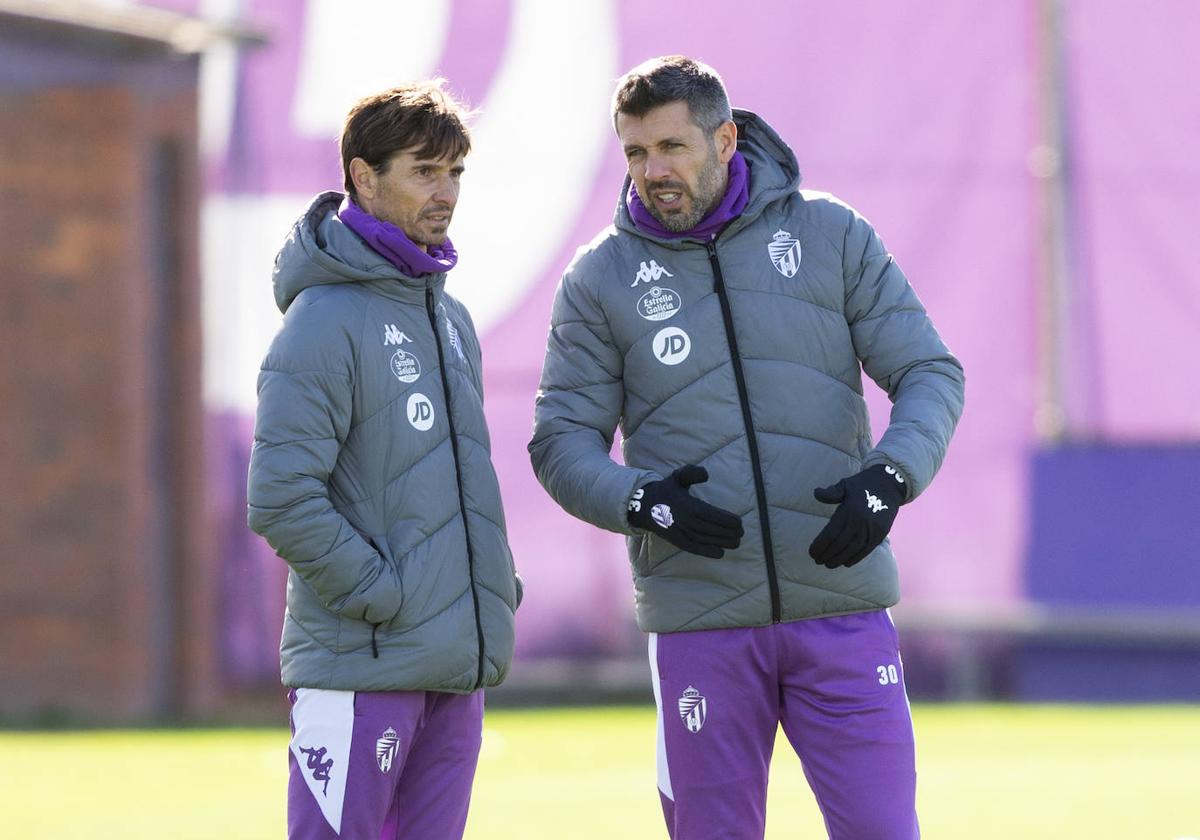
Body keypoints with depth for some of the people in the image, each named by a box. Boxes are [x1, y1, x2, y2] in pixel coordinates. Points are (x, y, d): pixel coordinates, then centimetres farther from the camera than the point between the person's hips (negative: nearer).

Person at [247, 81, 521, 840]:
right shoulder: (325, 320, -11)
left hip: (458, 669, 8)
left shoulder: (450, 318, 17)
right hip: (359, 668, -8)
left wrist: (496, 582, 12)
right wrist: (382, 596, -16)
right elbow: (282, 498, -18)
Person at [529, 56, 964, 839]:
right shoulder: (602, 277, 4)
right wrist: (638, 502, -16)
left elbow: (932, 373, 3)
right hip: (700, 622, 0)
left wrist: (891, 476, -16)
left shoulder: (832, 236, 4)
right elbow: (562, 442, 4)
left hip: (843, 605, 0)